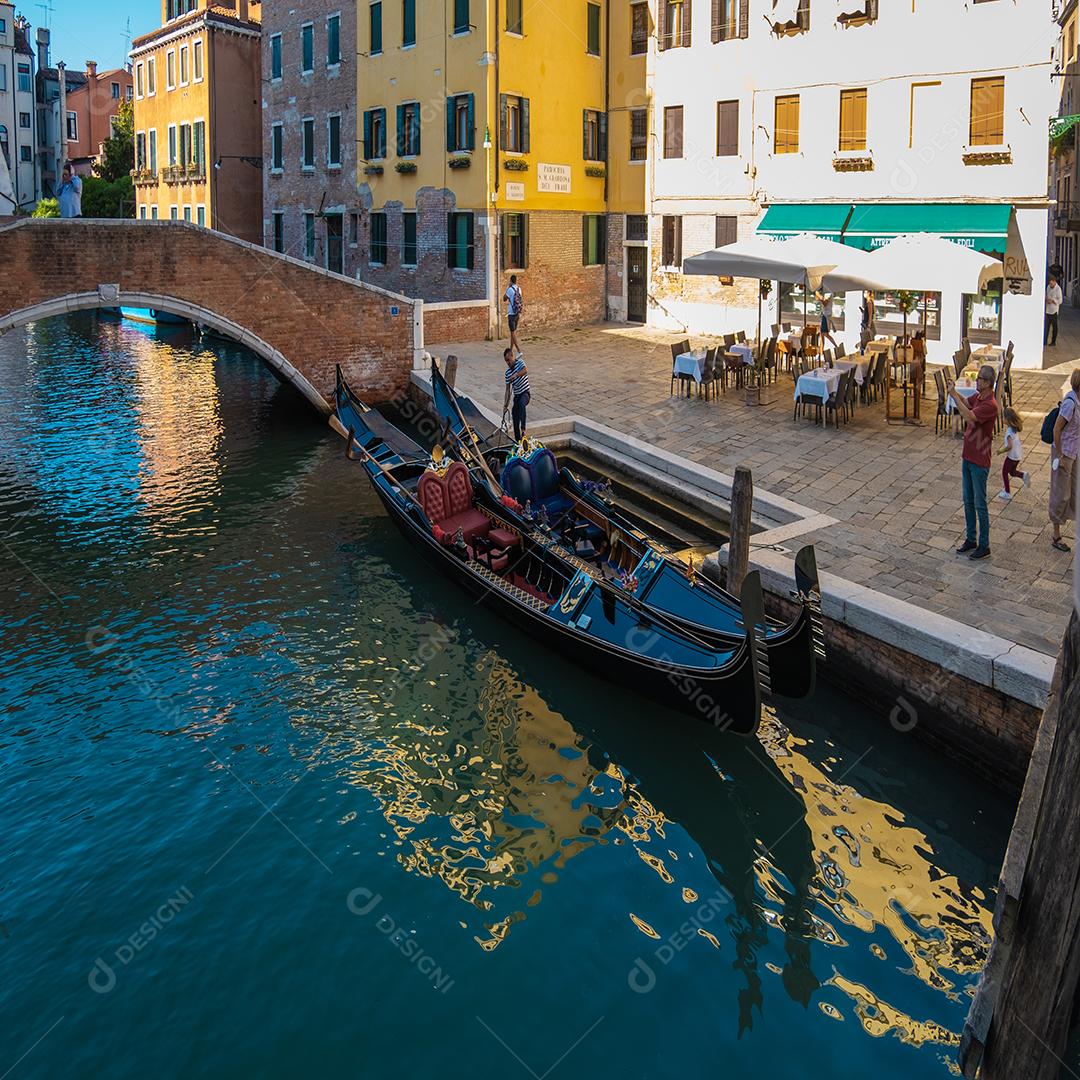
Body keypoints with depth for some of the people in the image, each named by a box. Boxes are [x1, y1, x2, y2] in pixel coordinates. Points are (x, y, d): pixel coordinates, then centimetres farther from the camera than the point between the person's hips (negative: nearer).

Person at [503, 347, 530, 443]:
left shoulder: (520, 362, -6)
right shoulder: (508, 372, 5)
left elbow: (525, 370, -29)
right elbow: (508, 389, 7)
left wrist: (515, 375, -42)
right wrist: (505, 405, 1)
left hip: (525, 393, -5)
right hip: (517, 396, 5)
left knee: (521, 403, -39)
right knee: (515, 420, -1)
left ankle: (523, 429, -43)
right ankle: (517, 440, 10)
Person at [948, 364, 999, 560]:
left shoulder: (990, 405, -22)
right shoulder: (978, 397, 5)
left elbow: (968, 416, -33)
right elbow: (965, 402, 23)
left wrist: (954, 395, -24)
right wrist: (954, 391, 5)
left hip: (980, 462, -9)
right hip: (968, 457, 9)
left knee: (980, 504, 0)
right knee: (968, 501, 16)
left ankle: (984, 546, 9)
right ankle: (970, 540, 27)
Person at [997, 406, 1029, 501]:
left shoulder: (1009, 431, -25)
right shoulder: (1015, 428, 0)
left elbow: (1009, 446, -29)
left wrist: (1001, 451, -16)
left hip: (1012, 456, -9)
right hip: (1018, 455, 9)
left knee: (1004, 472, 7)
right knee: (1012, 471, 25)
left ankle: (1007, 493, 12)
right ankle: (1024, 475, 0)